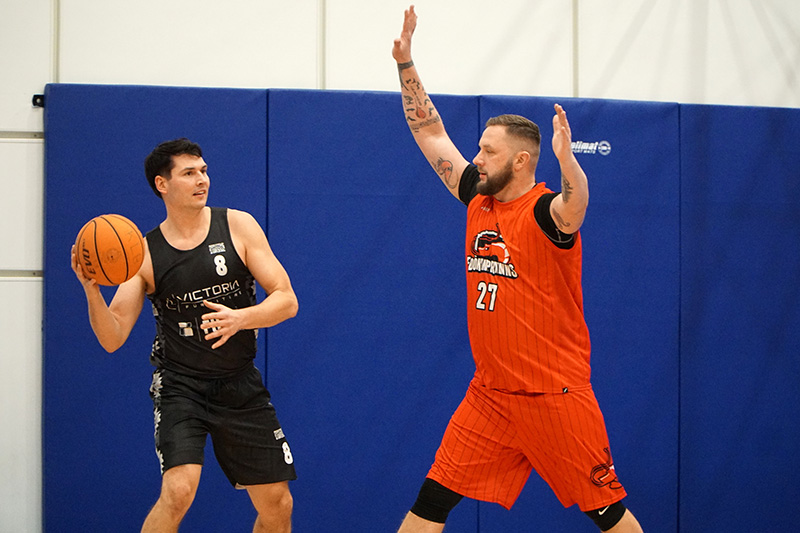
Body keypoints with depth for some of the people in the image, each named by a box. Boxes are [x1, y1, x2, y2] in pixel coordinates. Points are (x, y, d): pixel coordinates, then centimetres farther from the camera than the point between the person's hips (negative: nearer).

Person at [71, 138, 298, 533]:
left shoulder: (238, 226, -2)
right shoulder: (145, 253, -4)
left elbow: (286, 300, -5)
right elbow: (113, 338, -7)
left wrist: (241, 318, -24)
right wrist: (92, 291, -25)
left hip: (241, 385, 3)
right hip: (180, 385, -2)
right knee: (178, 490, -25)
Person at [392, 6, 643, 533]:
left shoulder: (545, 211, -12)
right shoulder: (479, 200, 8)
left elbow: (575, 206, -36)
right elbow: (431, 132, 15)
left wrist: (567, 159, -55)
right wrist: (406, 63, 11)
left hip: (554, 395, -6)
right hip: (489, 395, 6)